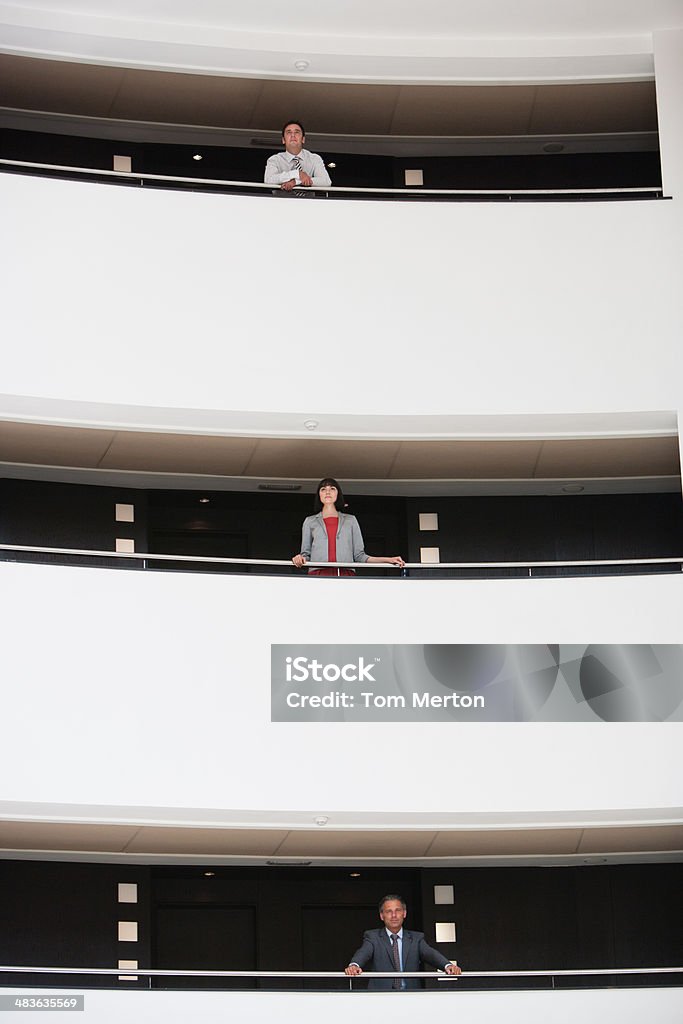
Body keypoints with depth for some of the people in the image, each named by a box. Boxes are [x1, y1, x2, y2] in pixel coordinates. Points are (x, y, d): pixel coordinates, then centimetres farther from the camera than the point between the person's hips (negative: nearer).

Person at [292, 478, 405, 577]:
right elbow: (305, 554, 18)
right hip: (318, 574, -1)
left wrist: (388, 560, 7)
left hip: (346, 575, 1)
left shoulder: (351, 520, 23)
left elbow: (359, 555, 18)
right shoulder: (310, 521, 22)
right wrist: (299, 559, -6)